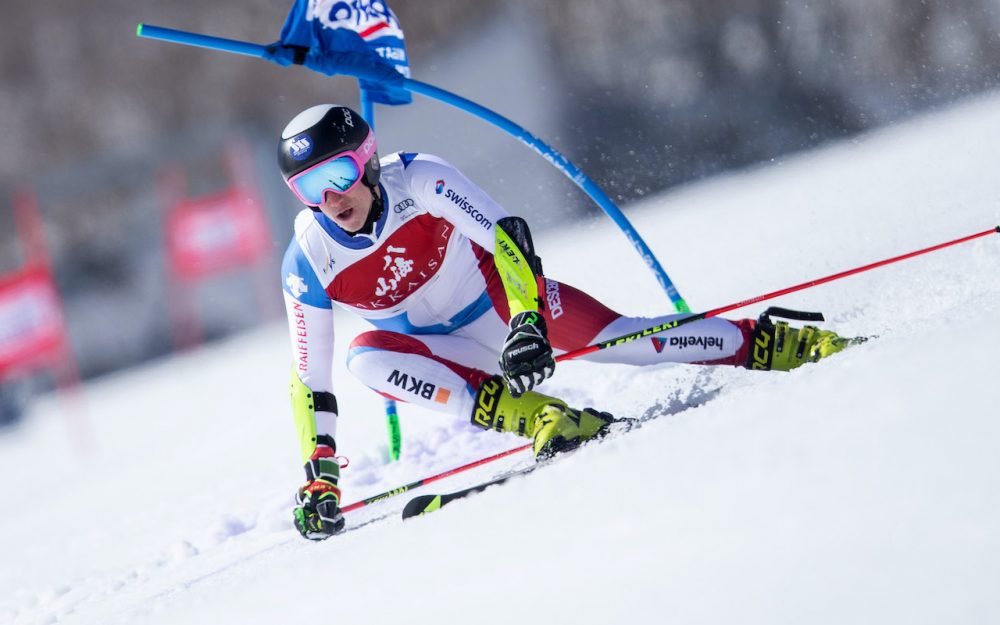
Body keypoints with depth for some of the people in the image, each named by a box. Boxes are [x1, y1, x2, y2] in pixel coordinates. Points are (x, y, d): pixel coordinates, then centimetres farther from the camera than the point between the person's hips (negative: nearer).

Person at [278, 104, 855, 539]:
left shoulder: (416, 179, -24)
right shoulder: (308, 262, -17)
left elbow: (506, 234, -28)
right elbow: (310, 380, -11)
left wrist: (527, 321, -42)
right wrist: (319, 477, -16)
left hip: (507, 298, -1)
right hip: (452, 354, 2)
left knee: (624, 339, -19)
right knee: (366, 357, -30)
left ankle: (776, 344, -2)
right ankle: (538, 417, -35)